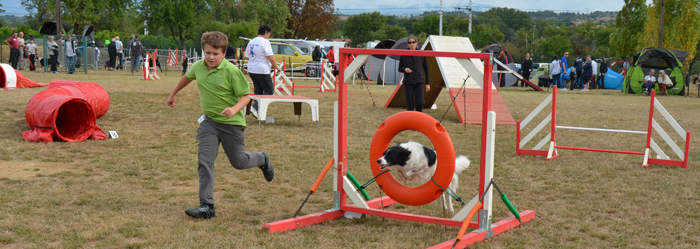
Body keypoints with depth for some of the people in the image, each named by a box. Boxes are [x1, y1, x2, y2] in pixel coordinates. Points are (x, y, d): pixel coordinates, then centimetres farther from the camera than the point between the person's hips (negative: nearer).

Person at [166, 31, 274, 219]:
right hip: (209, 121, 4)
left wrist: (234, 109, -34)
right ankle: (207, 206, -7)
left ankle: (262, 160, 44)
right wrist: (173, 94, 35)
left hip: (232, 123, -4)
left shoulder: (231, 71, -18)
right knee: (204, 160, -10)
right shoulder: (198, 67, -1)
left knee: (238, 162, 9)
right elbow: (187, 77, 23)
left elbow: (245, 96, -14)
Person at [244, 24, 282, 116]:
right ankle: (255, 107, -15)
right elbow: (271, 57, -16)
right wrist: (277, 67, -3)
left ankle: (257, 112, 14)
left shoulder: (251, 42, 10)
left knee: (258, 91, 15)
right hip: (262, 71, -8)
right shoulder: (265, 42, -13)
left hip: (251, 70, 8)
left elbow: (247, 57, 17)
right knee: (269, 92, 0)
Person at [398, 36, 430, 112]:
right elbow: (399, 68, 10)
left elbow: (426, 69, 8)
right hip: (408, 82, 0)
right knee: (410, 104, -2)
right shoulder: (404, 55, 2)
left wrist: (427, 83, 6)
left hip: (419, 82, 0)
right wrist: (404, 69, -15)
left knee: (420, 102, -12)